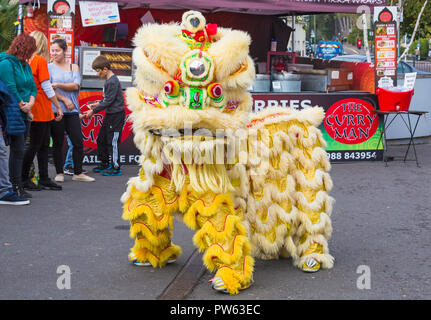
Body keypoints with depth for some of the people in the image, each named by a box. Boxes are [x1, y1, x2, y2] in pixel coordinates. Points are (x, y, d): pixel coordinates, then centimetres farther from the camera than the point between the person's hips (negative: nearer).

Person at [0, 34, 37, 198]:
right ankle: (16, 186, -4)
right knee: (17, 149, -8)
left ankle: (17, 185, 14)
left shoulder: (26, 66, 16)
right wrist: (24, 109, -10)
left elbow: (33, 88, 14)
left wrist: (30, 104, -6)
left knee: (19, 150, 9)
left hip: (25, 115, 8)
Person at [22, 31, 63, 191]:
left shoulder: (27, 60, 9)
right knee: (35, 145, -1)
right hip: (41, 110, -8)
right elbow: (46, 87, -13)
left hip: (34, 110, 8)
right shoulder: (41, 60, -11)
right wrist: (58, 107, -6)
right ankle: (23, 178, 6)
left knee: (44, 145, 11)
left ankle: (44, 179, 15)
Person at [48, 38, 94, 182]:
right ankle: (59, 173, 12)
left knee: (78, 142, -1)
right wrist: (64, 99, -11)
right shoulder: (49, 67, 6)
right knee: (58, 142, 2)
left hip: (72, 110, 2)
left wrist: (58, 85, -15)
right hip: (55, 110, -2)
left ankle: (78, 173, 9)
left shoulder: (73, 67, 12)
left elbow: (76, 85, -2)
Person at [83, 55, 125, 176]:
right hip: (109, 114, 10)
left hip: (116, 115, -10)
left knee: (112, 142, -4)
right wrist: (98, 103, 15)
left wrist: (93, 111, -16)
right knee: (101, 140, 15)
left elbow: (109, 101, -20)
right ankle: (104, 164, 27)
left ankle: (116, 168, 5)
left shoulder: (113, 82, -19)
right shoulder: (108, 80, 11)